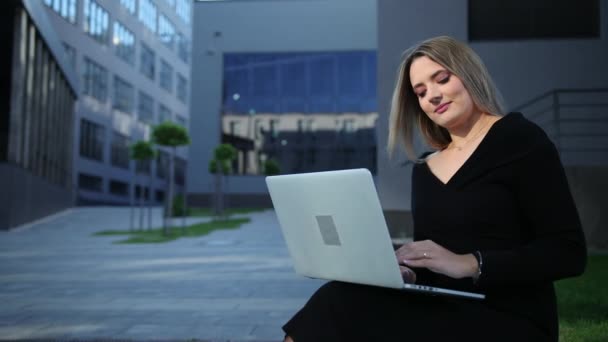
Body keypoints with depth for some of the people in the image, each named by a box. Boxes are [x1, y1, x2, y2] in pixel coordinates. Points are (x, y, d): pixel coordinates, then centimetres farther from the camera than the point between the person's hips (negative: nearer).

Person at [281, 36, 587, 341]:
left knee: (339, 308, -29)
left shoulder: (520, 140, -1)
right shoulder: (424, 169, 16)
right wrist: (405, 271, -7)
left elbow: (570, 253, -9)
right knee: (339, 300, -27)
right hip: (440, 312, 5)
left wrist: (469, 264, -19)